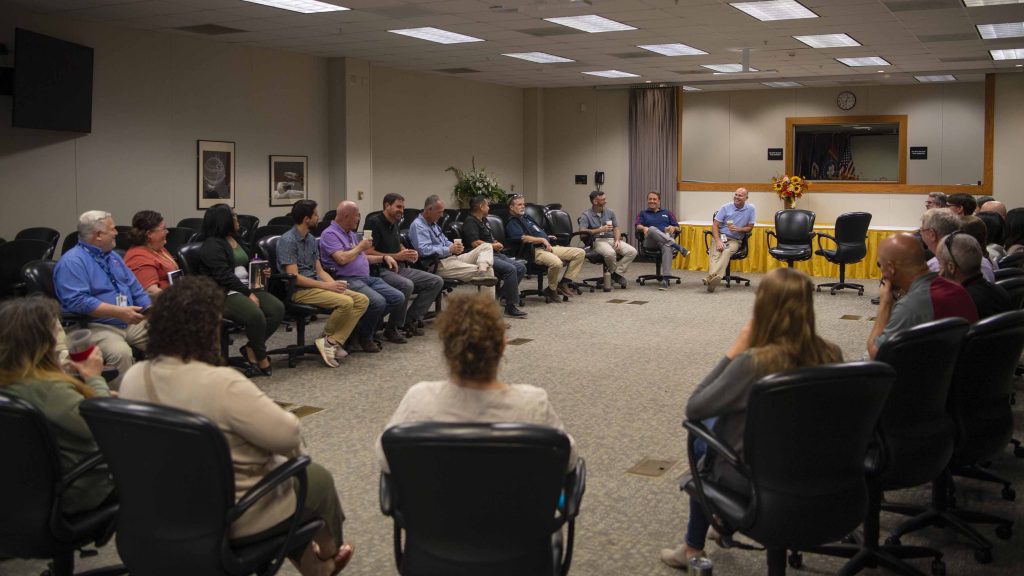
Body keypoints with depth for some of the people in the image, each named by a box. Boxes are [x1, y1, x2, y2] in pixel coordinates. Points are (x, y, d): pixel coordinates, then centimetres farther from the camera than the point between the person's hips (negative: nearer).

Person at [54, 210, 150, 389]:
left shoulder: (113, 256, 20)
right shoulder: (73, 261, -7)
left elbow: (136, 289, 22)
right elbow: (78, 301, -19)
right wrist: (118, 312, -24)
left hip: (131, 322, 8)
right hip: (96, 326, -8)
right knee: (120, 352, -36)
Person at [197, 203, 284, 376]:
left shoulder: (236, 240, 21)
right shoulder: (212, 245, -7)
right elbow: (224, 275, -16)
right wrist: (248, 294, -19)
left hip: (246, 288, 8)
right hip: (225, 293, -8)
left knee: (277, 308, -17)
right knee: (255, 315, -33)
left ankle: (251, 349, -8)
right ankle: (261, 358, -12)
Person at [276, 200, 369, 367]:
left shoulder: (311, 239, 16)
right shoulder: (287, 241, -11)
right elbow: (294, 277, -17)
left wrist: (334, 283, -4)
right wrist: (326, 285, -19)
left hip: (317, 285, 9)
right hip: (299, 290, -9)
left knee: (362, 300, -10)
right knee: (345, 302, -29)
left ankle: (334, 341, -18)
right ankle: (326, 339, -8)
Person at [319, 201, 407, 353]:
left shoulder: (351, 234, 23)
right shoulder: (330, 234, -7)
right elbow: (342, 259, -20)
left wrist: (384, 258, 20)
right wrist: (361, 246, -4)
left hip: (367, 278, 9)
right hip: (347, 281, -9)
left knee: (398, 298, -8)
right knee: (378, 302, -32)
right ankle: (364, 338, -10)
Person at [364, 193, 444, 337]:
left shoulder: (395, 224, 17)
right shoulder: (374, 222, -10)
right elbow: (368, 252, -18)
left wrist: (410, 253, 6)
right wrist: (396, 256, -18)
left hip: (400, 268, 9)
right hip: (380, 270, -9)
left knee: (436, 281, -2)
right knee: (407, 285, -37)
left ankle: (411, 320, -2)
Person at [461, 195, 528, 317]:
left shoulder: (484, 220, 23)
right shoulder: (470, 222, -9)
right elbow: (475, 243, -21)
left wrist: (496, 244, 10)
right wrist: (493, 246, -6)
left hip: (494, 254, 10)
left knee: (521, 267, -2)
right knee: (510, 269, -28)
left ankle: (503, 295, 3)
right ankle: (510, 307, -24)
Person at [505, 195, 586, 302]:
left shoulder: (526, 217, 30)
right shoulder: (512, 223, 0)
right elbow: (523, 238, -16)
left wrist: (548, 237, 15)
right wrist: (542, 239, -13)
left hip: (548, 247, 10)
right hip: (535, 251, -10)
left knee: (580, 253, -2)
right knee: (556, 263, -39)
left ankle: (563, 283, -5)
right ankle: (551, 290, -12)